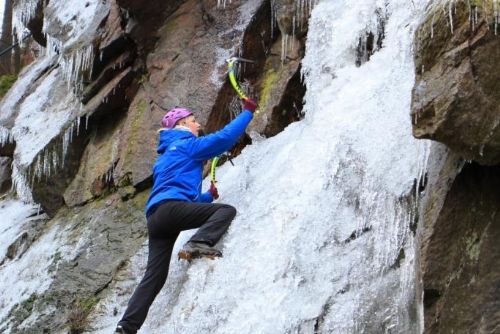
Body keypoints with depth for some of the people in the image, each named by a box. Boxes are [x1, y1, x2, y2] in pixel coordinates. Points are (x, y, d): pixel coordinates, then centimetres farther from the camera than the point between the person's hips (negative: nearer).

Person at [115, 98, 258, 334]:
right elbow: (224, 137, -1)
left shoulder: (166, 155, 36)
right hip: (171, 207, -8)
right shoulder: (186, 144, 9)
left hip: (155, 217, 9)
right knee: (226, 210, -12)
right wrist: (248, 112, 10)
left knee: (154, 276, 4)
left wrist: (208, 196, 39)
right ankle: (198, 245, -33)